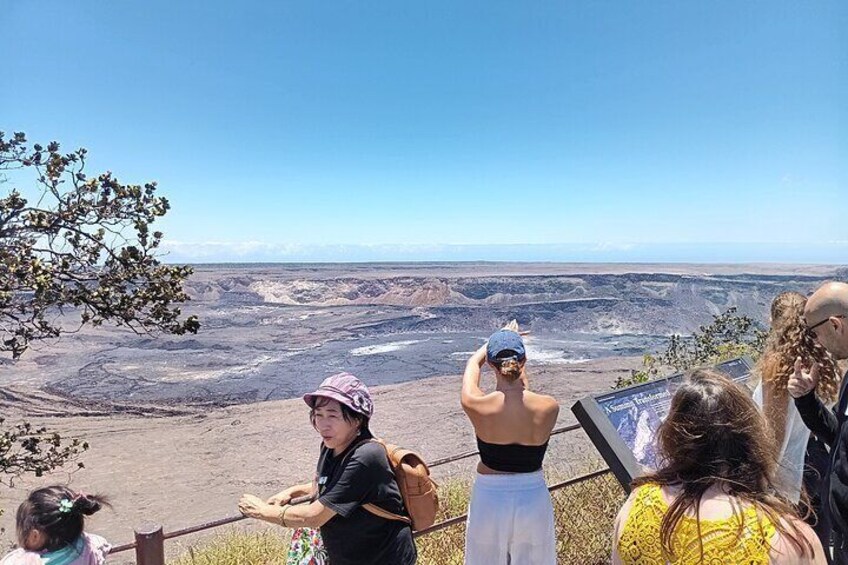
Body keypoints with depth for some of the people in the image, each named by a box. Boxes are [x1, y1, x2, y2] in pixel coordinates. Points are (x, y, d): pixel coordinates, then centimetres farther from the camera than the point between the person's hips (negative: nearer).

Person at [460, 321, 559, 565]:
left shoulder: (475, 406, -20)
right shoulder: (549, 408, -17)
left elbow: (473, 364, 1)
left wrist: (497, 340, 18)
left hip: (490, 498, -1)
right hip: (533, 499, 1)